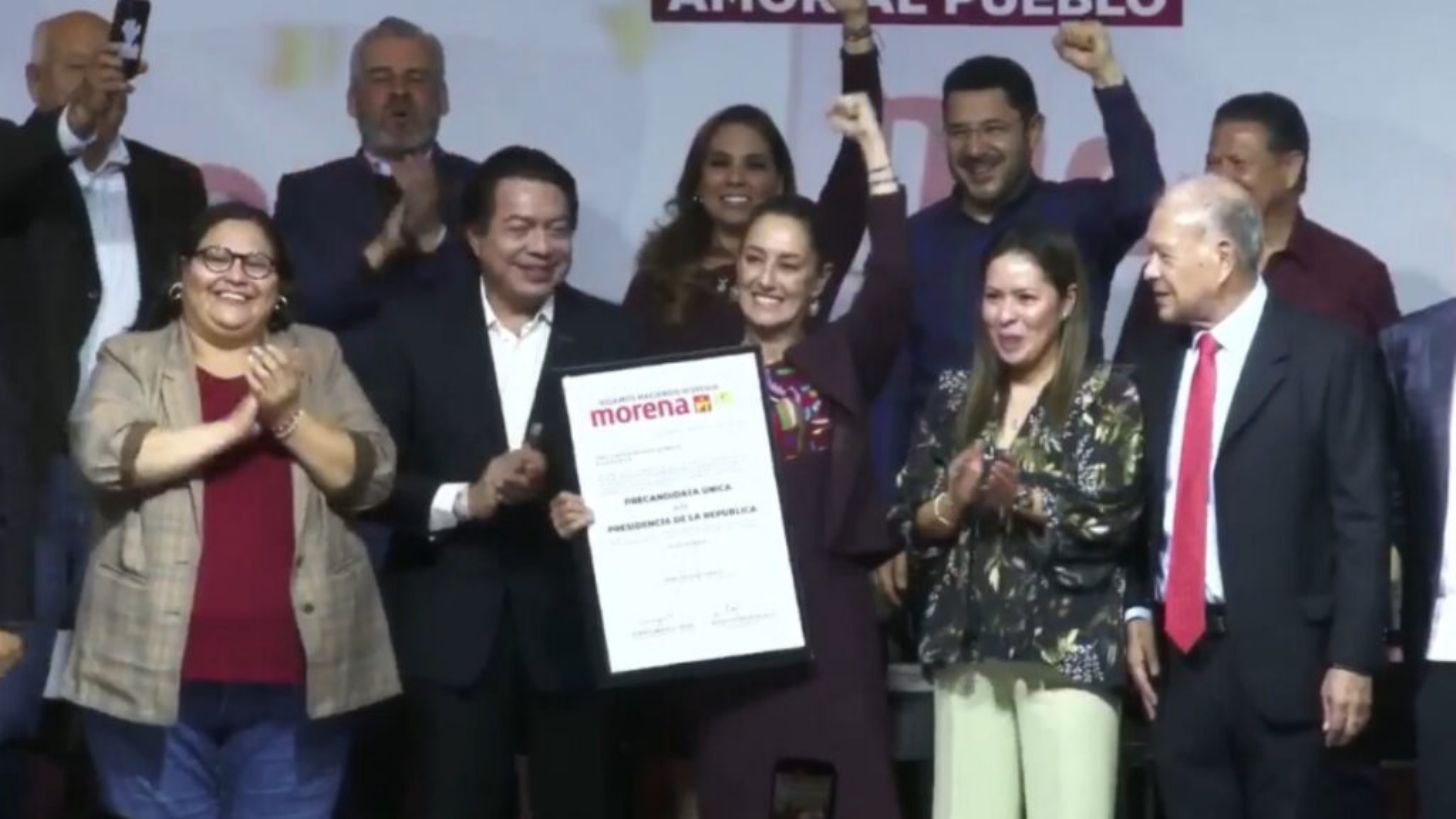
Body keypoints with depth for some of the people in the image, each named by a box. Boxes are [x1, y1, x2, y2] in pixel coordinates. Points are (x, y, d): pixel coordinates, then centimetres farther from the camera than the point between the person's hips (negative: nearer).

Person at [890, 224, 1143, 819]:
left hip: (1069, 649, -4)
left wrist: (1027, 500, -22)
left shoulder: (1109, 397, 0)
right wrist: (952, 502, -10)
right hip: (969, 646, 4)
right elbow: (907, 522, 10)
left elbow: (1112, 520, -10)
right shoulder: (955, 397, 13)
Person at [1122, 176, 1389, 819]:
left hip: (1284, 658, -5)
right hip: (1178, 656, 5)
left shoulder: (1328, 355, -4)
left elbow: (1362, 516, -7)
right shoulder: (1157, 363, 12)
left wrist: (1353, 658, -12)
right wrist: (1137, 611, 5)